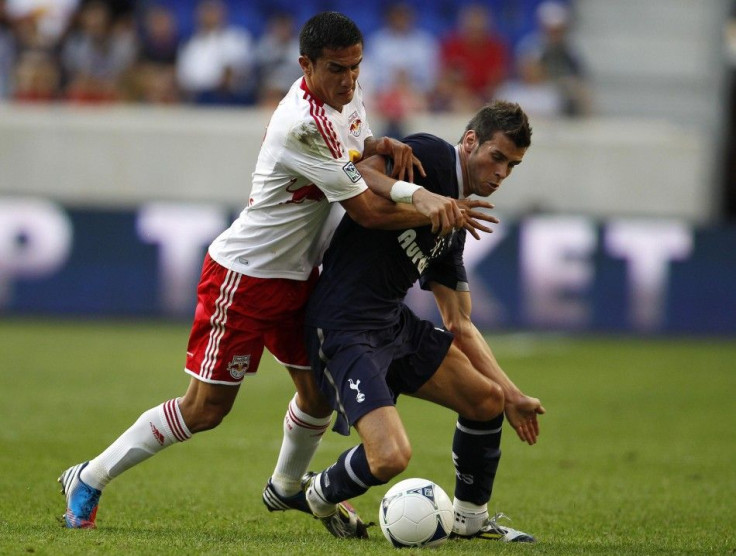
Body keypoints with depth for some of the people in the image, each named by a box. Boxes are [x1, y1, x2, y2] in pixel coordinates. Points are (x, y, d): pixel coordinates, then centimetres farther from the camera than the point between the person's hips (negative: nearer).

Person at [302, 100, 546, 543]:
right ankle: (321, 495, 12)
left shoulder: (454, 225, 17)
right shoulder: (432, 157, -8)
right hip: (344, 330, -10)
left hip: (397, 324, 10)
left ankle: (471, 518, 34)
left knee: (488, 400, 12)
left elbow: (459, 325, 21)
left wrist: (512, 395, 18)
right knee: (391, 457, -22)